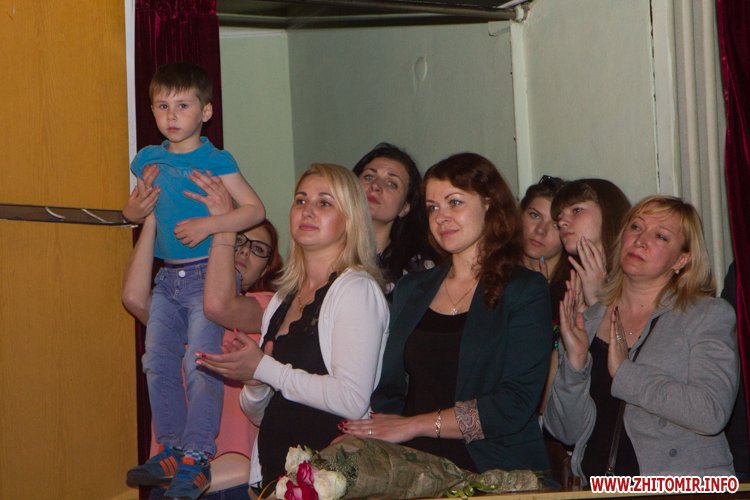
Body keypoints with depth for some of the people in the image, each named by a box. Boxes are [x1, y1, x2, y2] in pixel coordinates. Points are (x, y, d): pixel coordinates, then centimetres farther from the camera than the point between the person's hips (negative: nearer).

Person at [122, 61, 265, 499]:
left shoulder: (215, 161, -8)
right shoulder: (150, 160, 10)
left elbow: (256, 209, -13)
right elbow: (132, 209, 24)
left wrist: (208, 224, -24)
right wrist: (138, 209, 0)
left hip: (208, 273, -7)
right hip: (168, 277, 7)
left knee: (200, 363, -11)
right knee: (158, 363, 6)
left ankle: (196, 461, -6)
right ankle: (172, 451, 19)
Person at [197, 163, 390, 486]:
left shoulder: (357, 290, -6)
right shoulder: (282, 299, 15)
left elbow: (353, 401, -18)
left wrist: (265, 369, -10)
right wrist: (255, 384, -2)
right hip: (274, 472, 6)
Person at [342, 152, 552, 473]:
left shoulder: (526, 291, 1)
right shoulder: (410, 289, 17)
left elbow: (515, 405, -9)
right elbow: (388, 391, 14)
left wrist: (412, 425, -11)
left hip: (494, 471, -3)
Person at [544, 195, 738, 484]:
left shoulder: (711, 316, 3)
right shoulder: (586, 321, 11)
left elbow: (713, 413, -10)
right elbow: (568, 432, 7)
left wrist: (624, 372, -9)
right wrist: (574, 363, -7)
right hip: (597, 490, 2)